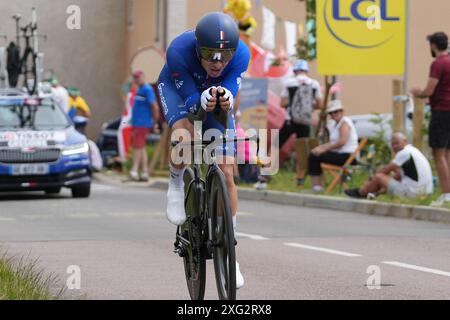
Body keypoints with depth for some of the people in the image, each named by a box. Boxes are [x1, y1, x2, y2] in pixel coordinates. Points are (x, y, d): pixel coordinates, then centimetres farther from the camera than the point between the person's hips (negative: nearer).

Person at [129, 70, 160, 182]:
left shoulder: (147, 90, -11)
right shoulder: (140, 90, 17)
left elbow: (155, 106, -15)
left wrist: (155, 122, -12)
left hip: (142, 124, -10)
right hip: (137, 123, 10)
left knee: (138, 147, -14)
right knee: (141, 148, 10)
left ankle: (134, 171, -19)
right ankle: (144, 173, 12)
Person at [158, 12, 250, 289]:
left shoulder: (241, 54, -34)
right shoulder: (179, 51, -39)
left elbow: (231, 96, -32)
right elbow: (190, 100, -33)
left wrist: (226, 101, -56)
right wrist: (203, 101, -55)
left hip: (217, 93, 2)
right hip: (178, 87, -2)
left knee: (226, 173, -7)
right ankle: (177, 183, -2)